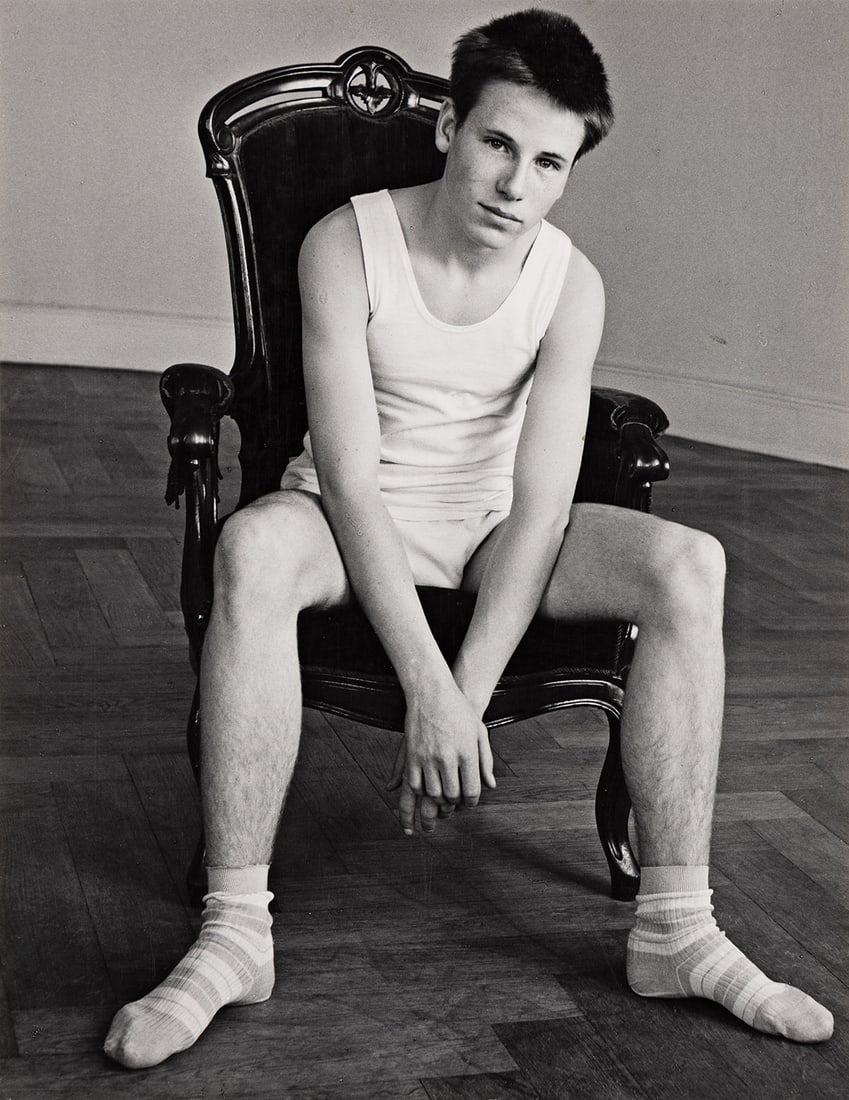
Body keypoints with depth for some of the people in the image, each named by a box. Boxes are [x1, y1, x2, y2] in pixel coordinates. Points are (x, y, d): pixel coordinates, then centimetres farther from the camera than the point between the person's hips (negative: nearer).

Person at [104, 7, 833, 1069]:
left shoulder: (570, 284, -9)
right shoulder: (347, 246, -17)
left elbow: (541, 504, -16)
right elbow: (350, 479, -23)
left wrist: (466, 699, -27)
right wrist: (427, 691, -31)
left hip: (489, 527, 3)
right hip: (355, 519, -2)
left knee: (688, 564, -23)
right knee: (252, 549, -38)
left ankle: (675, 928, -19)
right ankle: (234, 930, -32)